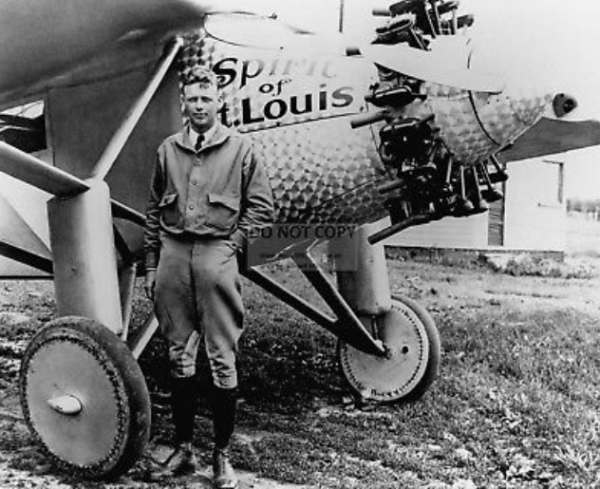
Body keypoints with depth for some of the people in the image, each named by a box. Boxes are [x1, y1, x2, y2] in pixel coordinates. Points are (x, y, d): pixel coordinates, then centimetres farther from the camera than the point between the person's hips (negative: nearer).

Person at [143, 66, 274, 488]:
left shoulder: (240, 148, 4)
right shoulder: (168, 150, 13)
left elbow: (261, 207, 3)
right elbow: (154, 212, 15)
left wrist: (233, 244, -6)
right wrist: (152, 264, 10)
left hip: (217, 254, -3)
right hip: (174, 253, 3)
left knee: (223, 360, -1)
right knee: (179, 356, 9)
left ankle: (222, 454, 10)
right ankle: (184, 446, 21)